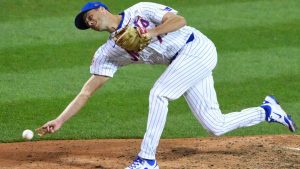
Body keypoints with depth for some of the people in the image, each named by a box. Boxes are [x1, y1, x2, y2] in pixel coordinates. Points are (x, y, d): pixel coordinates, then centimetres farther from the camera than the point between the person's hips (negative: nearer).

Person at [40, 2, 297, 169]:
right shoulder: (108, 53, 6)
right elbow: (87, 91, 1)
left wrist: (150, 33, -31)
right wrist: (60, 121, -7)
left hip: (197, 47, -7)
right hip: (183, 63, 7)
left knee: (158, 94, -22)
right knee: (216, 127, 0)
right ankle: (267, 111, 22)